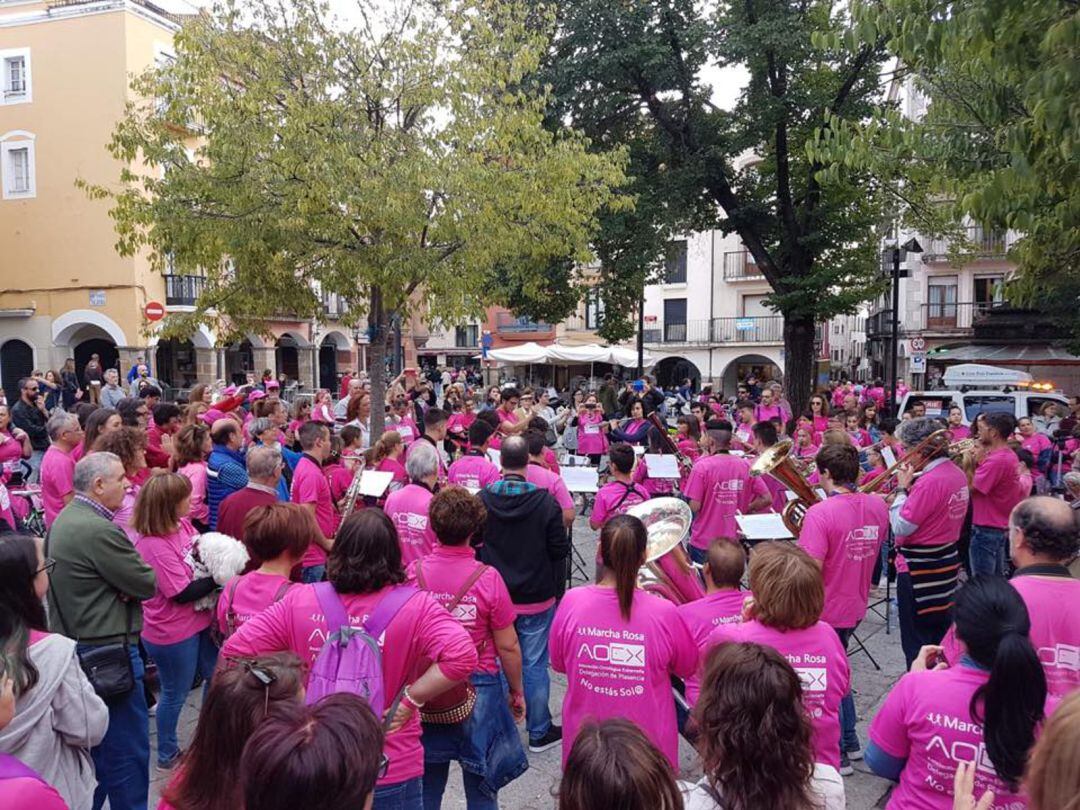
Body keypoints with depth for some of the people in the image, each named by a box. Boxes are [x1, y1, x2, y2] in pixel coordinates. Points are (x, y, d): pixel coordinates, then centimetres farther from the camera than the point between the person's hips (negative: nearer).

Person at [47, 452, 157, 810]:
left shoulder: (64, 519, 7)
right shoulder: (100, 531, -24)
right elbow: (147, 584, -18)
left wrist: (124, 582, -1)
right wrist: (140, 569, 1)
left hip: (74, 643, 10)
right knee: (127, 749, 3)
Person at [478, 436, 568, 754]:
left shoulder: (481, 500, -8)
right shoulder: (545, 502, -16)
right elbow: (560, 549, -9)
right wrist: (553, 583, 9)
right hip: (536, 598, -2)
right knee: (535, 664, 8)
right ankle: (539, 732, 20)